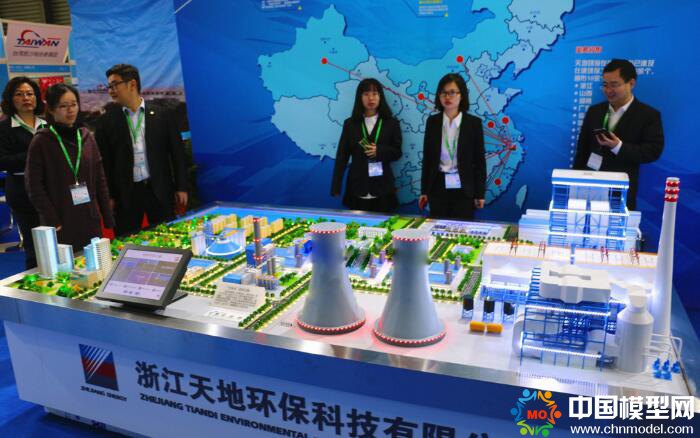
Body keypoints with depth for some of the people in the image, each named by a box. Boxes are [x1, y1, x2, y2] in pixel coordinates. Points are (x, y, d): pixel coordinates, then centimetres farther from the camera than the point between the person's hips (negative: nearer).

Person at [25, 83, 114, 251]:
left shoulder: (86, 137, 7)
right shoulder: (41, 142, -5)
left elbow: (99, 179, 9)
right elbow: (34, 185, -7)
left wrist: (108, 218, 5)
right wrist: (52, 222, -13)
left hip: (90, 220, 4)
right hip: (61, 224, -4)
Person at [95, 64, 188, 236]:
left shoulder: (161, 114, 3)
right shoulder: (107, 120, 3)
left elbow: (177, 152, 4)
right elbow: (103, 161, 4)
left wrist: (181, 187, 2)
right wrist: (108, 196, -1)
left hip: (160, 190, 0)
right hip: (126, 194, 0)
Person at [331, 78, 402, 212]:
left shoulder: (391, 123, 4)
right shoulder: (350, 124, 5)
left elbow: (397, 153, 4)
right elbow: (341, 156, 3)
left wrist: (379, 151, -17)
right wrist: (336, 187, -3)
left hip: (382, 189, 0)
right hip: (357, 188, 1)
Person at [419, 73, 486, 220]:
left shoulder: (474, 123, -3)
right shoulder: (432, 121, 3)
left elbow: (479, 160, -1)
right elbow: (427, 158, 5)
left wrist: (480, 193, -3)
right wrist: (424, 190, 4)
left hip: (464, 189, -2)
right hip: (438, 188, 2)